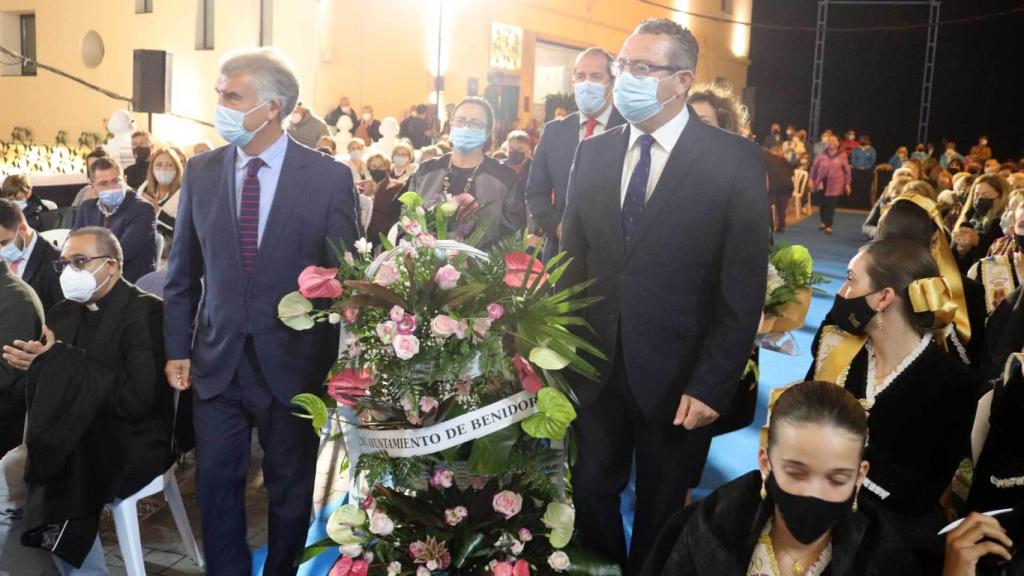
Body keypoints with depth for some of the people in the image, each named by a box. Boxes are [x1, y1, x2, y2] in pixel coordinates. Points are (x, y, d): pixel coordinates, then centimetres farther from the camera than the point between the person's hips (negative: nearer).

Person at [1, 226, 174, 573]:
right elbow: (44, 398, 10)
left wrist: (59, 362, -19)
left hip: (131, 442, -7)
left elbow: (138, 399, -22)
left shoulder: (145, 312, -11)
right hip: (75, 441, 7)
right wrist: (33, 364, -13)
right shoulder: (62, 314, 11)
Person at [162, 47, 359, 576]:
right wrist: (178, 348, 5)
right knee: (217, 483, 9)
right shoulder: (200, 171, 2)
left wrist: (335, 364, -3)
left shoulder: (329, 177, -8)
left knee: (290, 487, 13)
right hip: (216, 360, 3)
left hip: (293, 363, -2)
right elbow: (183, 271, 7)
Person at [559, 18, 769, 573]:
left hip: (676, 377, -3)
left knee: (661, 511, 16)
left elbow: (744, 286, -11)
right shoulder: (592, 153, 4)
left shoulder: (734, 159, -9)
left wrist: (711, 384, -14)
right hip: (595, 370, 3)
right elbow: (572, 260, 6)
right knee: (591, 496, 15)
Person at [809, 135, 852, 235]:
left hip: (835, 184, -2)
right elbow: (814, 167, 5)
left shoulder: (842, 156, -4)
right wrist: (812, 179, 4)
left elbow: (847, 171, 2)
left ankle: (828, 226, 6)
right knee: (822, 203, 10)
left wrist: (847, 184, 2)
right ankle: (823, 222, 31)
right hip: (822, 183, 2)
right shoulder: (822, 154, -2)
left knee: (831, 205, -1)